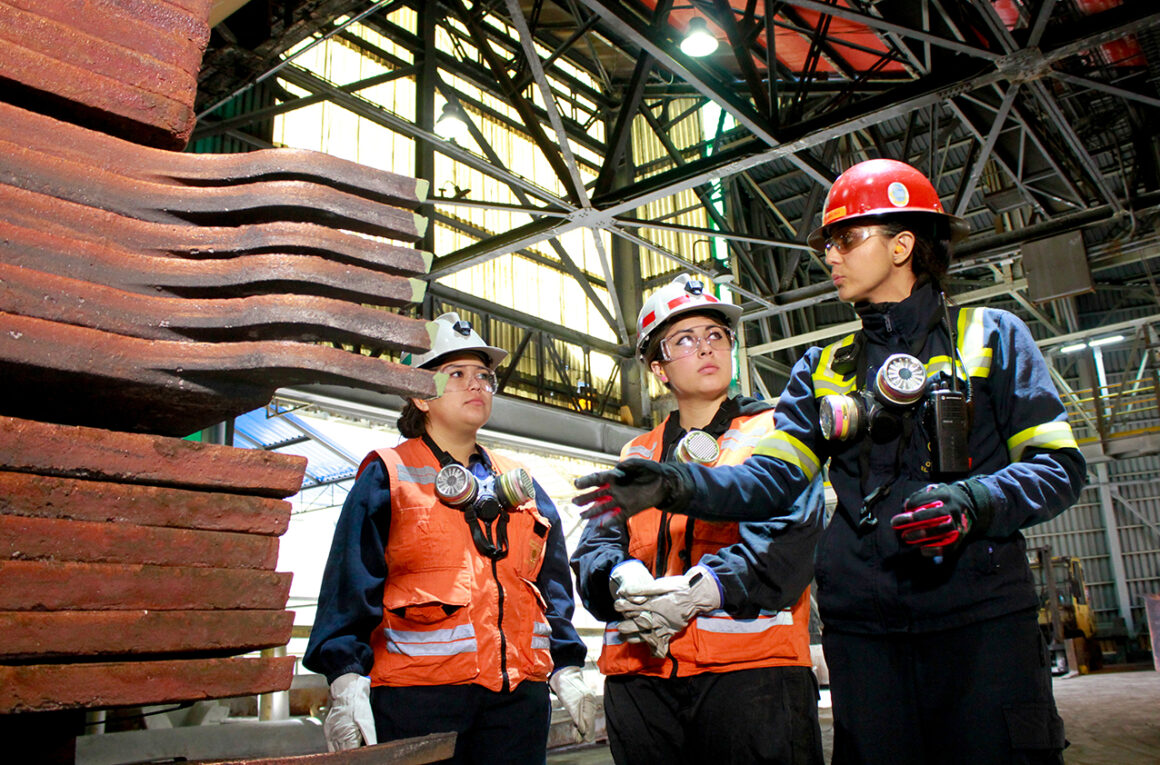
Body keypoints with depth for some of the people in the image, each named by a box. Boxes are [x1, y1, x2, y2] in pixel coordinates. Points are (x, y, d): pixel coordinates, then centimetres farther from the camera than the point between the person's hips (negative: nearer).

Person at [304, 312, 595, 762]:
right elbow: (350, 586, -4)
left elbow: (552, 590, 18)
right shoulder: (388, 478, 3)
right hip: (417, 691, -4)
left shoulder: (522, 488, 17)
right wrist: (347, 682, -12)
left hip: (519, 692, 5)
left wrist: (567, 669, 12)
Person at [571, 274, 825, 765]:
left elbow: (789, 531, -6)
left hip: (750, 668, -3)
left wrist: (701, 588, -19)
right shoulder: (637, 457, 21)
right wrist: (623, 579, -14)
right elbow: (597, 545, 10)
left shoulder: (772, 431, 10)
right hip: (639, 674, 3)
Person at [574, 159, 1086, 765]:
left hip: (980, 621, -2)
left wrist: (973, 502, -19)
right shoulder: (824, 369, 14)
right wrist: (677, 485, -15)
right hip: (862, 625, 3)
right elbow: (771, 477, 2)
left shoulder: (991, 337, 6)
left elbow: (1058, 467, 0)